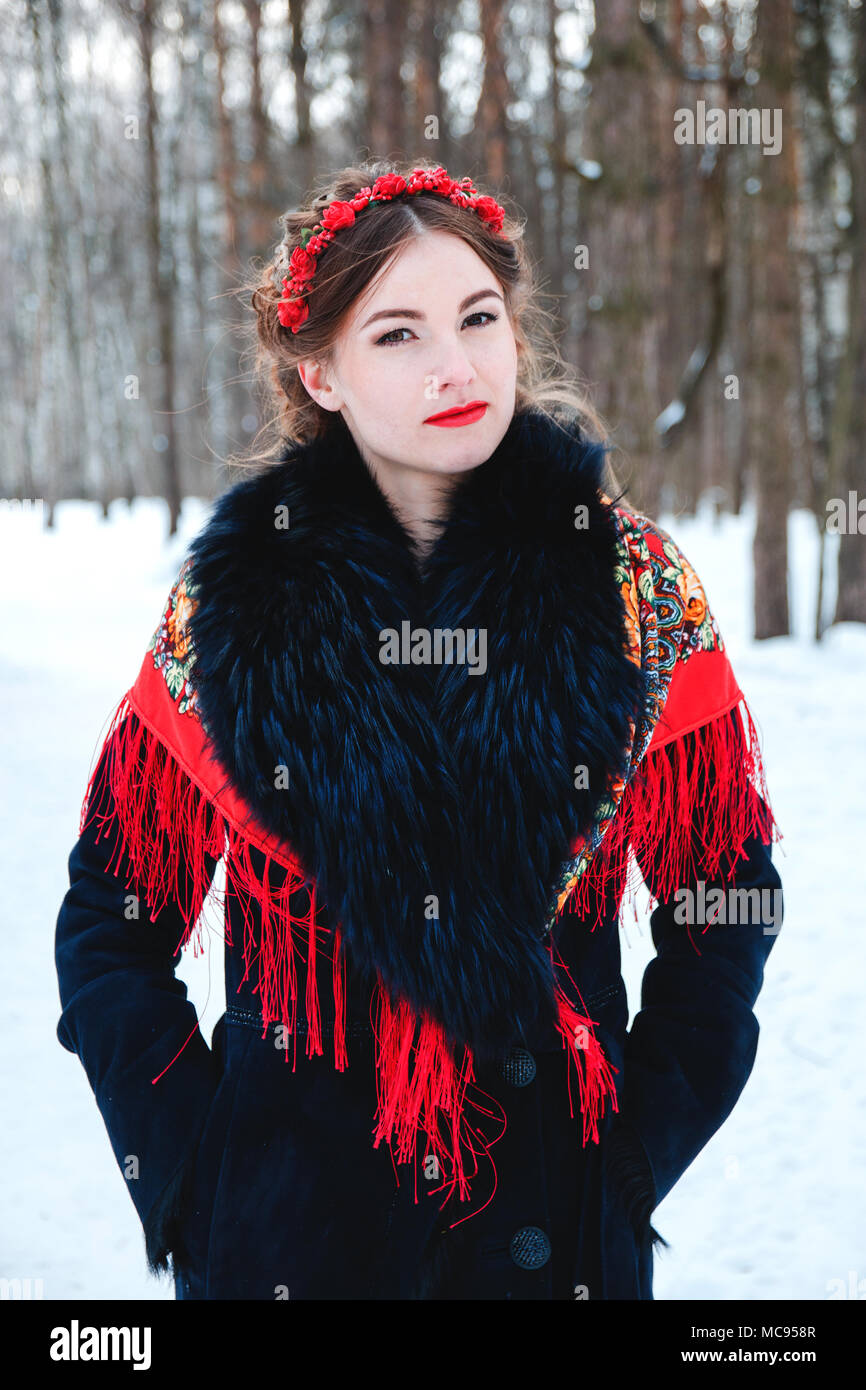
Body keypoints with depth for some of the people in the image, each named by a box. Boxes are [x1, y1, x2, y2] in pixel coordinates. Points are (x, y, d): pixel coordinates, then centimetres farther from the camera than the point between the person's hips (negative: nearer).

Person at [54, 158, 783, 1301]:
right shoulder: (232, 600, -6)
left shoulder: (633, 584, -5)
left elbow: (724, 909, 2)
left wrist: (637, 1149, -5)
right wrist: (187, 1165, -6)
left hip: (564, 1217, 1)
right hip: (286, 1224, 0)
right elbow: (113, 922, 2)